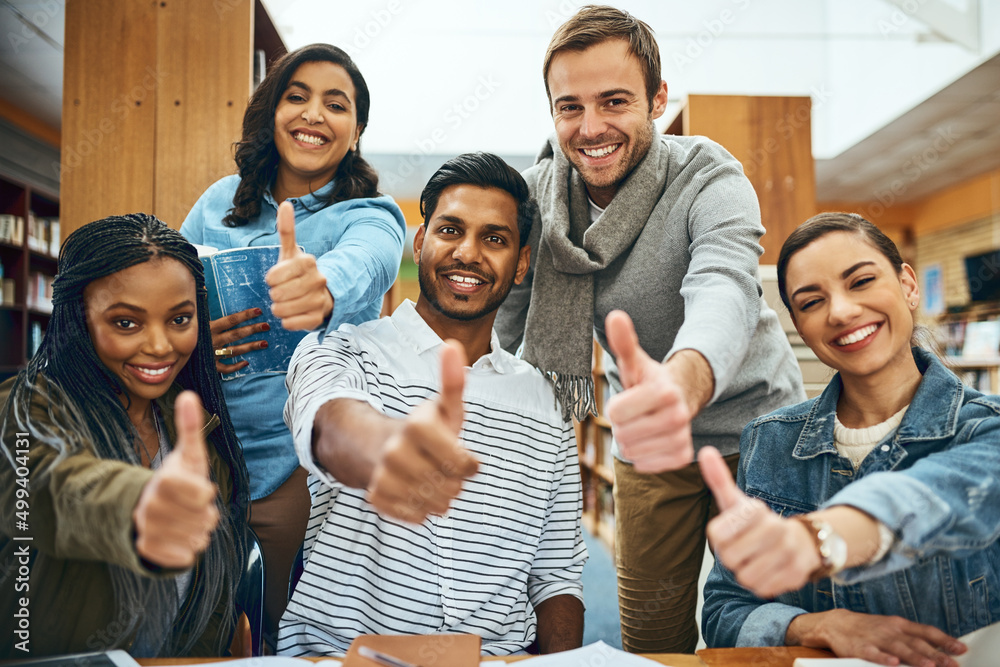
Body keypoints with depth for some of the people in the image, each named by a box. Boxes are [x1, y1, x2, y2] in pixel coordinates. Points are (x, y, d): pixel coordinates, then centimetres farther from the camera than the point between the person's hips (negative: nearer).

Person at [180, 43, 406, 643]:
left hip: (301, 464, -3)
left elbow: (357, 266, -28)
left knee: (278, 640, 4)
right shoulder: (221, 201, 8)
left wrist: (321, 289, -53)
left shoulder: (371, 216, -4)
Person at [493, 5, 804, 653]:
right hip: (647, 442, 4)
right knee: (651, 638, 13)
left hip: (749, 425, -3)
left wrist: (683, 381, -65)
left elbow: (724, 289, -43)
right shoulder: (538, 194, -8)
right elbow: (501, 319, 0)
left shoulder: (708, 177, -22)